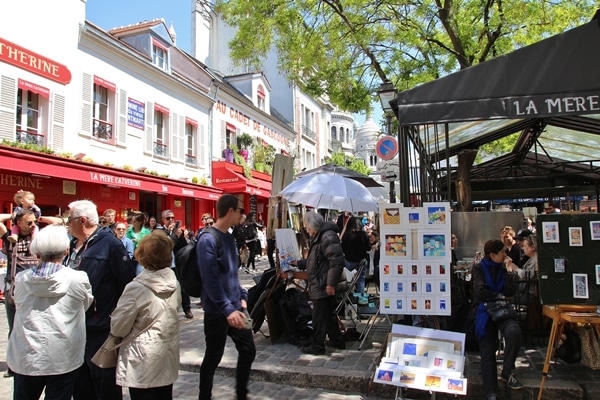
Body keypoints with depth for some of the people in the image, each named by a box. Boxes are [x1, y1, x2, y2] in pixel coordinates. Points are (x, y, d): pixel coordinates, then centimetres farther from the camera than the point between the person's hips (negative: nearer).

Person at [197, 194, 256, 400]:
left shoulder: (229, 237, 9)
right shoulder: (208, 240, -18)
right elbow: (211, 280, -23)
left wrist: (242, 296, 10)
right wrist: (227, 309, -27)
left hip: (235, 307, 8)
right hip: (217, 312, -8)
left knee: (248, 350, 13)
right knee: (213, 357, 8)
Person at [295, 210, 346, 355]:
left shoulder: (328, 237, -19)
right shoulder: (318, 237, 16)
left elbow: (337, 261, -26)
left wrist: (331, 283, -26)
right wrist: (298, 263, 25)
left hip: (323, 286, -11)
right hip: (320, 284, 11)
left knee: (319, 317, 1)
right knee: (328, 314, 20)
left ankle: (317, 346, 13)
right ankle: (337, 340, 33)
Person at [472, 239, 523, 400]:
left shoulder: (503, 269, 10)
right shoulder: (479, 268, 0)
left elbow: (509, 292, -3)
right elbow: (481, 292, -12)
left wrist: (511, 273, -8)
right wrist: (500, 296, -2)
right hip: (484, 311, -2)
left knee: (514, 331, -32)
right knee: (487, 353, -7)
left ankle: (507, 372, -13)